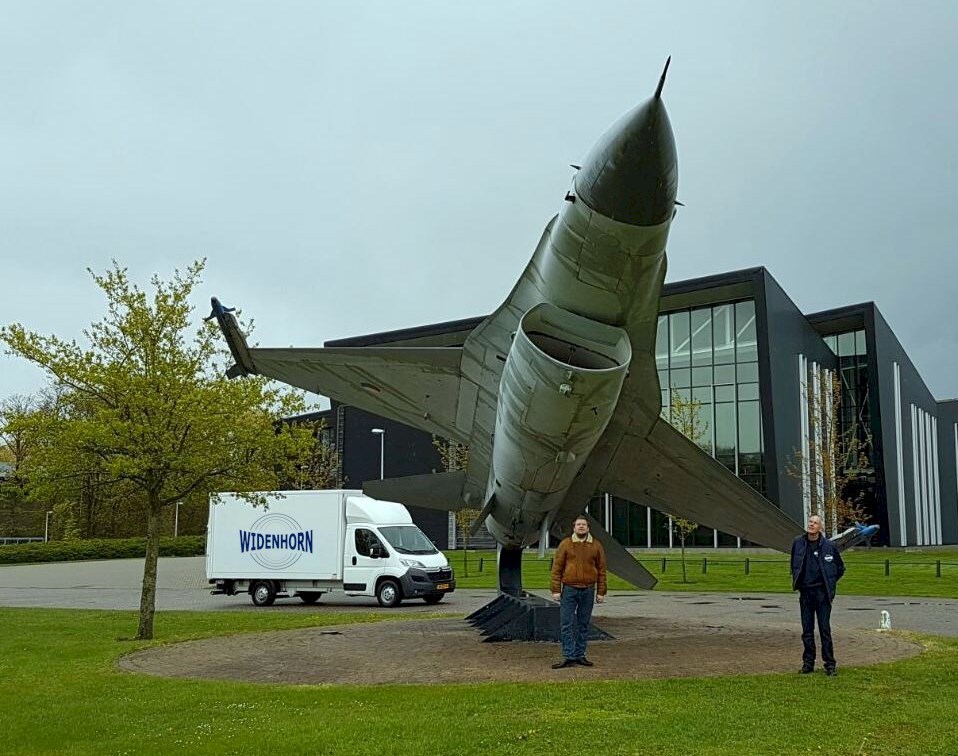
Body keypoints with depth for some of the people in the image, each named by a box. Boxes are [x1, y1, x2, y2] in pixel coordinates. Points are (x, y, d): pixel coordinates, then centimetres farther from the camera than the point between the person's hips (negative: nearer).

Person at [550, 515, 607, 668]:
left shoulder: (596, 546, 6)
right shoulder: (565, 544, 1)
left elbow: (601, 570, 7)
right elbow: (557, 568, 0)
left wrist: (601, 592, 3)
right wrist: (556, 590, -6)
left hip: (588, 591, 2)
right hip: (569, 590, -2)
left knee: (584, 625, 8)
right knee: (567, 624, -4)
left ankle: (580, 655, 15)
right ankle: (568, 657, -1)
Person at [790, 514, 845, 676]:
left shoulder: (828, 546, -4)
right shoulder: (798, 543, 3)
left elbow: (840, 568, 9)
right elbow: (794, 565, 21)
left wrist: (830, 584, 5)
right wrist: (796, 581, 13)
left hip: (822, 593, -3)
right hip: (805, 593, 3)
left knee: (825, 629, -2)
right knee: (807, 630, 7)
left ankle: (830, 664, 5)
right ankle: (808, 662, 15)